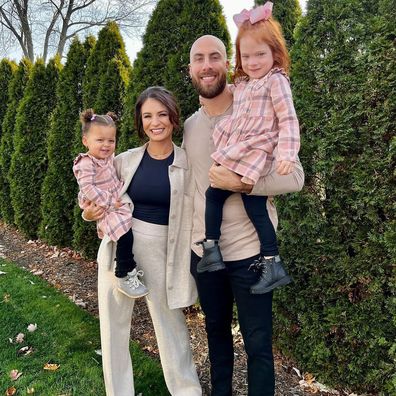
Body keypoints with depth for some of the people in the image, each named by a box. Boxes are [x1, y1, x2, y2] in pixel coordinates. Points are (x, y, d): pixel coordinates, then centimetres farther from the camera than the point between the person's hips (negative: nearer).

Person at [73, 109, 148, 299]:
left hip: (118, 204, 9)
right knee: (125, 234, -24)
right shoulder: (86, 164, -16)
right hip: (103, 210, -9)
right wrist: (109, 201, -22)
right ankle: (124, 277, -11)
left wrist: (122, 188, 8)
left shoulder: (109, 157, 9)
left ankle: (129, 267, 29)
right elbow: (87, 188, -23)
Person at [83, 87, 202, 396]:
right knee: (114, 322, 12)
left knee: (170, 319, 10)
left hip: (161, 249, -2)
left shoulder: (187, 163, -5)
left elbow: (194, 215, -4)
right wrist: (91, 213, -7)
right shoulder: (125, 161, 2)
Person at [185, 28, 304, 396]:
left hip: (249, 250, -5)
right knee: (216, 332, 21)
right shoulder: (188, 126, 7)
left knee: (257, 344, 7)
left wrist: (242, 182, -26)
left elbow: (294, 176, -13)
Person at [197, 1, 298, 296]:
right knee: (214, 194, 6)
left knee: (255, 207, -7)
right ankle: (211, 249, 17)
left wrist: (287, 153, -25)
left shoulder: (276, 80, -6)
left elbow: (288, 120, -14)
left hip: (257, 156, -8)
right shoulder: (242, 85, 19)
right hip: (234, 156, 8)